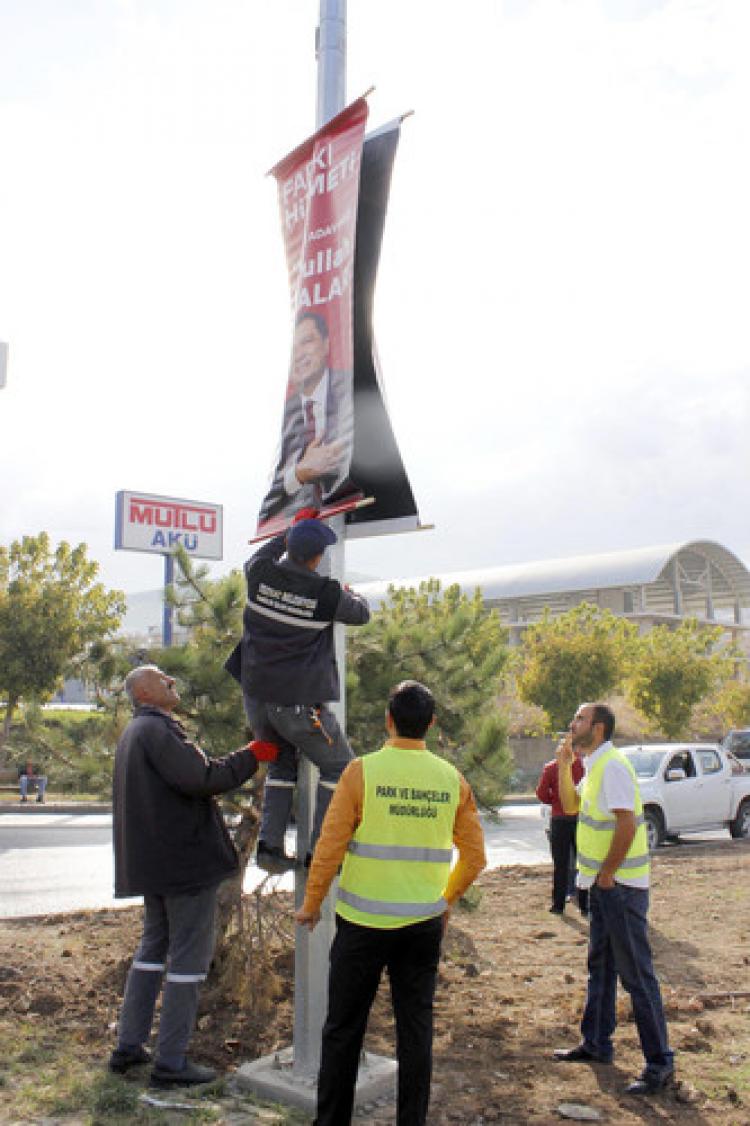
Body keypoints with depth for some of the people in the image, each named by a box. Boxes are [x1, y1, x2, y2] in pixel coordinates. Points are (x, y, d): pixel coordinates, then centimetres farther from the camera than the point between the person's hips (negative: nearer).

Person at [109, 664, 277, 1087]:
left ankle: (129, 1045, 25)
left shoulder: (135, 732, 18)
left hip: (154, 862, 11)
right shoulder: (157, 729, -16)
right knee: (189, 955, -2)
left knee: (155, 945, 20)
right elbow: (200, 777, -26)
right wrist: (253, 755, -18)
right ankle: (171, 1061, 3)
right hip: (186, 860, -10)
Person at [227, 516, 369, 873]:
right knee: (338, 767, 12)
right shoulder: (328, 594, -15)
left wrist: (288, 534, 31)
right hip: (300, 703, -5)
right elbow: (361, 615, 7)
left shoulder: (261, 573, -6)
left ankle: (269, 844, 15)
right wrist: (355, 596, 30)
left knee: (282, 762, 25)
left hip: (256, 696, 5)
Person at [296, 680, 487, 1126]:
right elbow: (475, 857, 5)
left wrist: (312, 902, 5)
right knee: (417, 1027, 13)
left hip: (364, 921, -3)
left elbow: (331, 847, -9)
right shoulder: (452, 779, -1)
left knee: (344, 1028, 10)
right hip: (424, 924, 3)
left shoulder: (363, 771, -11)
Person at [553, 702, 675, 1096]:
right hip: (604, 884, 10)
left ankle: (660, 1062, 6)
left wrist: (607, 874, -19)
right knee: (600, 966, 19)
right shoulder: (593, 765, 11)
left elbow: (628, 824, -26)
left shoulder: (612, 766, -20)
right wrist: (564, 766, 5)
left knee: (636, 972, -3)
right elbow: (571, 806, 18)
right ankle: (596, 1044, 31)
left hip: (621, 885, -10)